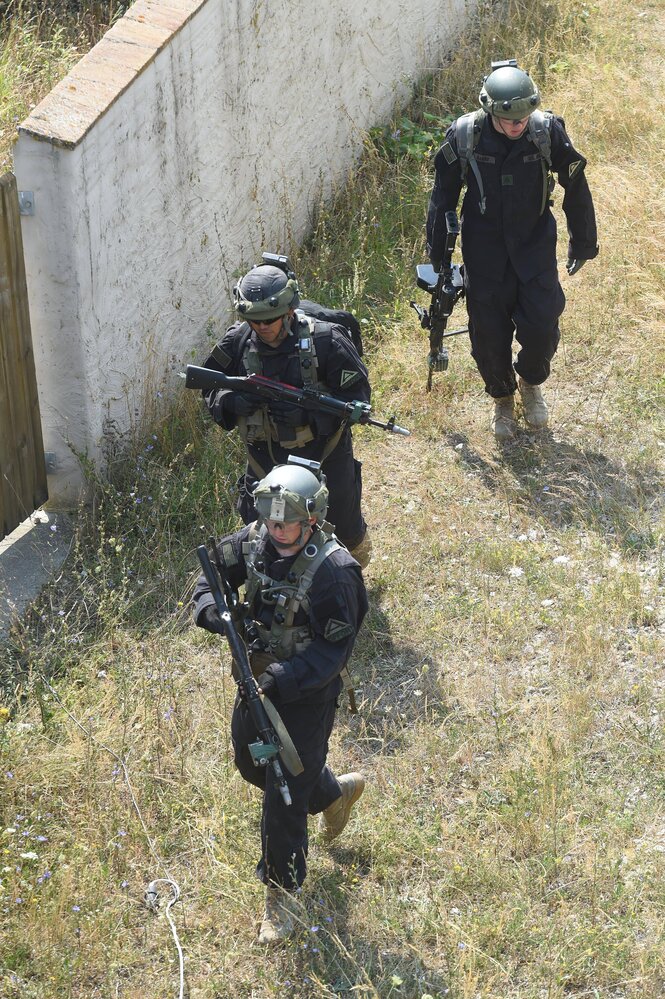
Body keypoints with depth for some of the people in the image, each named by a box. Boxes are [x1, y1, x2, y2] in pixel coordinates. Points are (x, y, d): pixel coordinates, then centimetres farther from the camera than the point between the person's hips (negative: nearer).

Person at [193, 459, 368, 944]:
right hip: (260, 678, 7)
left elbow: (334, 649, -25)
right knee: (252, 762, 26)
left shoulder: (332, 571, -29)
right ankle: (336, 791, 51)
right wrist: (217, 613, -21)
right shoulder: (254, 541, -12)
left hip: (307, 692, -7)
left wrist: (280, 680, -34)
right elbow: (210, 575, 1)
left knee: (284, 795, 0)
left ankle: (282, 895, 19)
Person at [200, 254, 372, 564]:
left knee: (343, 529, 19)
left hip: (323, 454, -2)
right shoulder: (238, 341, -11)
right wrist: (233, 401, -24)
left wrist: (307, 411, -30)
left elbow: (357, 395, -16)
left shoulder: (325, 340, -20)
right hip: (265, 459, 2)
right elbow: (210, 390, 0)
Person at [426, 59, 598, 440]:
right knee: (489, 333, 5)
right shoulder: (465, 135, -16)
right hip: (484, 250, 0)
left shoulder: (547, 131, -17)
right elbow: (444, 193, -1)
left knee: (542, 327, -2)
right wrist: (437, 250, 5)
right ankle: (502, 398, 33)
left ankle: (531, 383, 31)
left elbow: (576, 187, -2)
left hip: (535, 247, 0)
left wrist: (583, 242, 7)